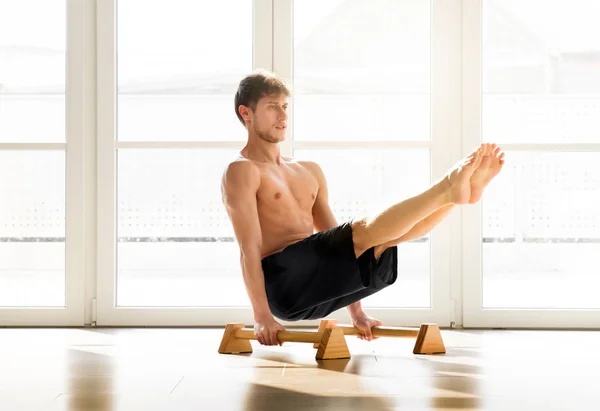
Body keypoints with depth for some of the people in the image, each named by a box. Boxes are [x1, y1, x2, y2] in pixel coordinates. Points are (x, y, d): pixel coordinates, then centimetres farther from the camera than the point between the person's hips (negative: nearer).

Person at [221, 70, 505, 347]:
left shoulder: (309, 172, 25)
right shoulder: (241, 171, 1)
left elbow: (337, 243, 23)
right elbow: (249, 248, -11)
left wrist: (356, 311, 19)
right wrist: (262, 316, -19)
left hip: (319, 291, 7)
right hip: (282, 283, -7)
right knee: (363, 229, -26)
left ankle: (461, 189, -34)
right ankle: (448, 187, -34)